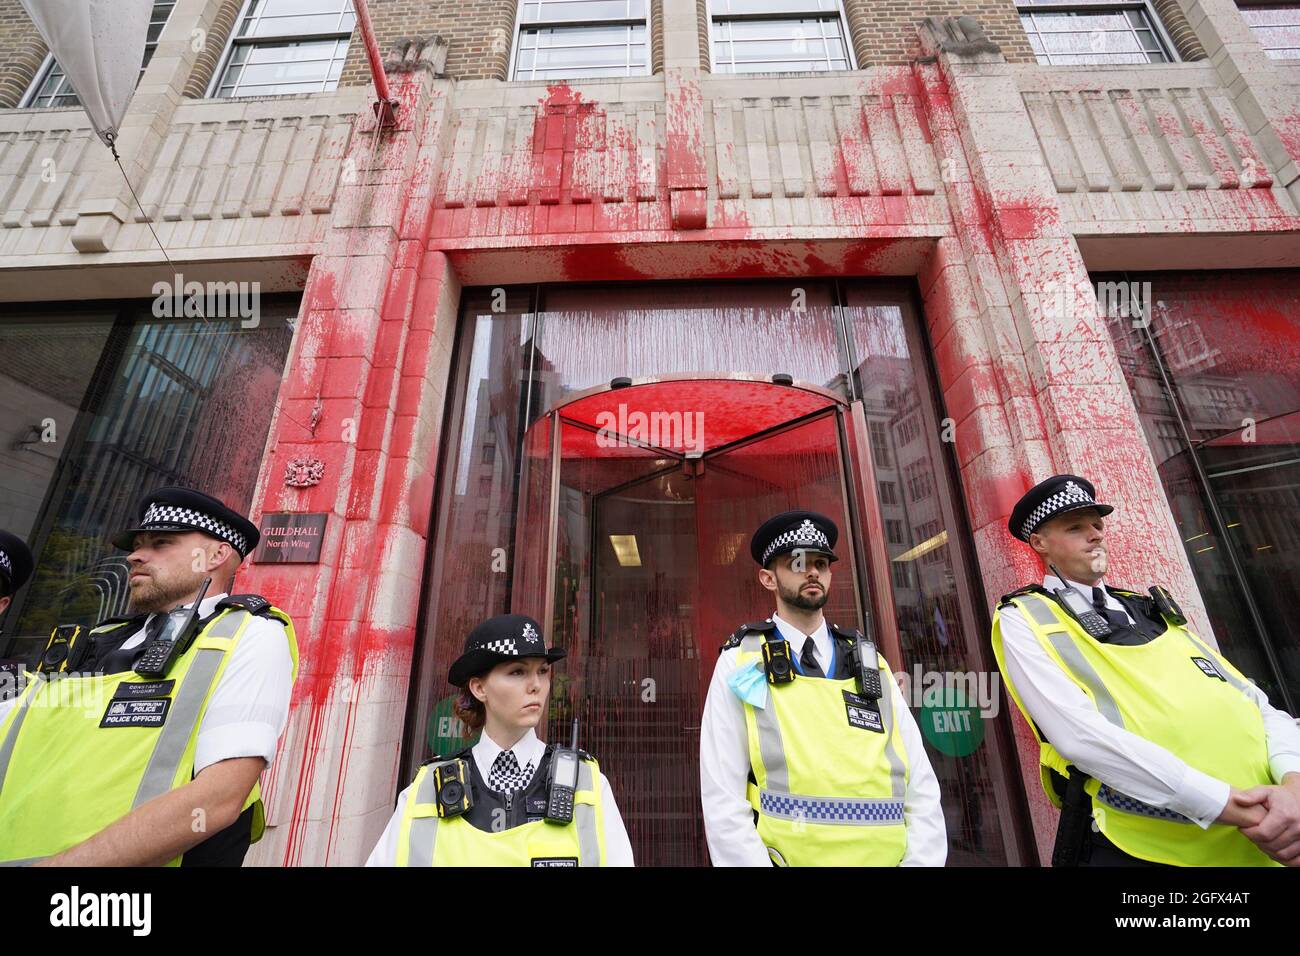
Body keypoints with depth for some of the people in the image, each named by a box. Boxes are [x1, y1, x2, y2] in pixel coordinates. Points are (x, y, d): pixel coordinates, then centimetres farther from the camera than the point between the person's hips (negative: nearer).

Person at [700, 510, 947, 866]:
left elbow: (922, 791, 7)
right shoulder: (739, 664, -1)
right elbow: (723, 801, -4)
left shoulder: (873, 665, 10)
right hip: (785, 856, -1)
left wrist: (919, 861, -6)